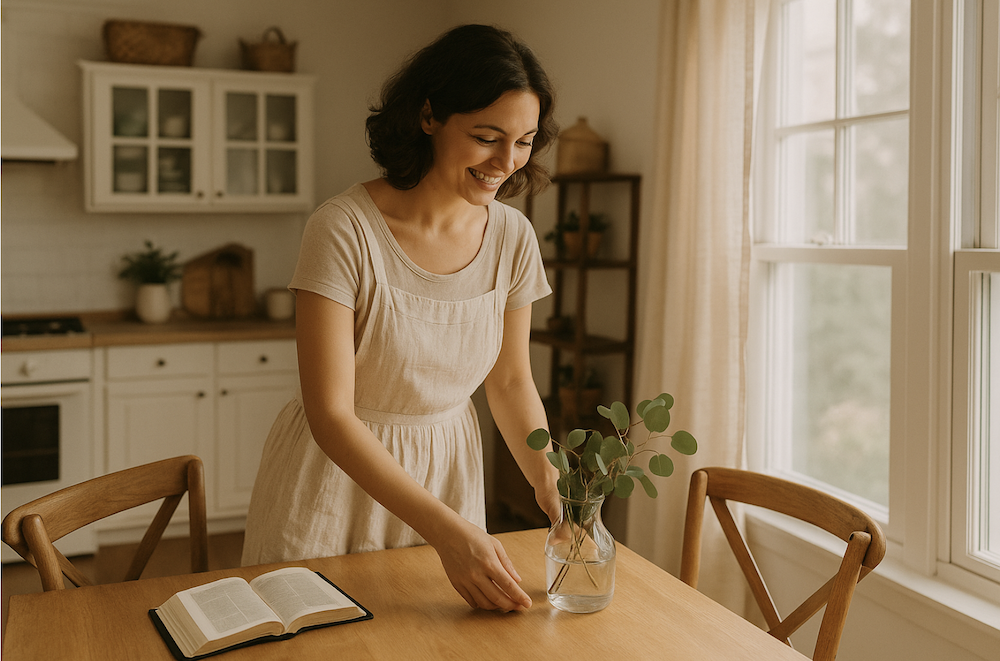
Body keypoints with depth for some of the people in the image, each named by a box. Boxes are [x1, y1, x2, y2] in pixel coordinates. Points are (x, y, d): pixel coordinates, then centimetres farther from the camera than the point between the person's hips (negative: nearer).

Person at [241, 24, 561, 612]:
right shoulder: (344, 231, -24)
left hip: (447, 471, 4)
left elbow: (510, 379, 3)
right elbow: (330, 416, -26)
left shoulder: (512, 237, -9)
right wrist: (446, 529, -32)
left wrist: (549, 480, -14)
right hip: (337, 474, -3)